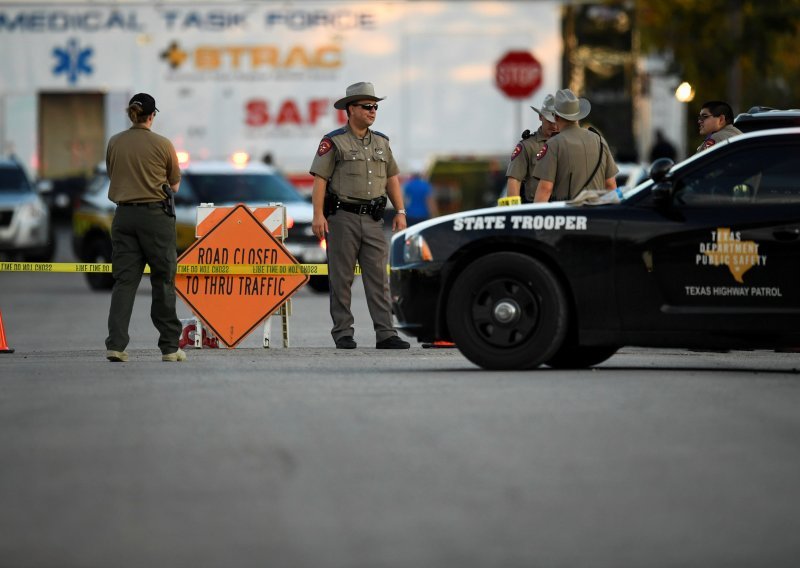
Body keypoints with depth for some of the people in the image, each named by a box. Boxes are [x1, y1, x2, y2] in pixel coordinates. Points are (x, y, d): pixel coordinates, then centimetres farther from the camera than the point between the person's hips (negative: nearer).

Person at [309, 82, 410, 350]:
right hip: (343, 217, -5)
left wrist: (400, 211, 11)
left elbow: (392, 178, 19)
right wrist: (318, 215, -16)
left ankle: (385, 334, -5)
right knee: (342, 278, 1)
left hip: (373, 219, 5)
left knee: (379, 278, -2)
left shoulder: (381, 142, 14)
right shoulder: (334, 142, -3)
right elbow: (319, 179, -8)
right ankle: (343, 334, 6)